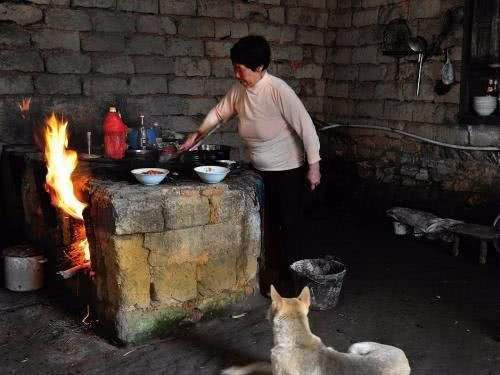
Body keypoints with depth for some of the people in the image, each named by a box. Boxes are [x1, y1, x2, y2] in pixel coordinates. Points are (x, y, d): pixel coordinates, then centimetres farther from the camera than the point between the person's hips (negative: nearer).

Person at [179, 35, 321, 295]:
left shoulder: (278, 90, -24)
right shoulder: (239, 89, -4)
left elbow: (305, 126, -22)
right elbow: (219, 112, 13)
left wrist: (314, 166, -19)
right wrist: (197, 135, 8)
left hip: (288, 170, -6)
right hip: (259, 170, 7)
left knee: (290, 224, 4)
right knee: (268, 223, 14)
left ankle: (294, 278, 18)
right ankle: (275, 272, 29)